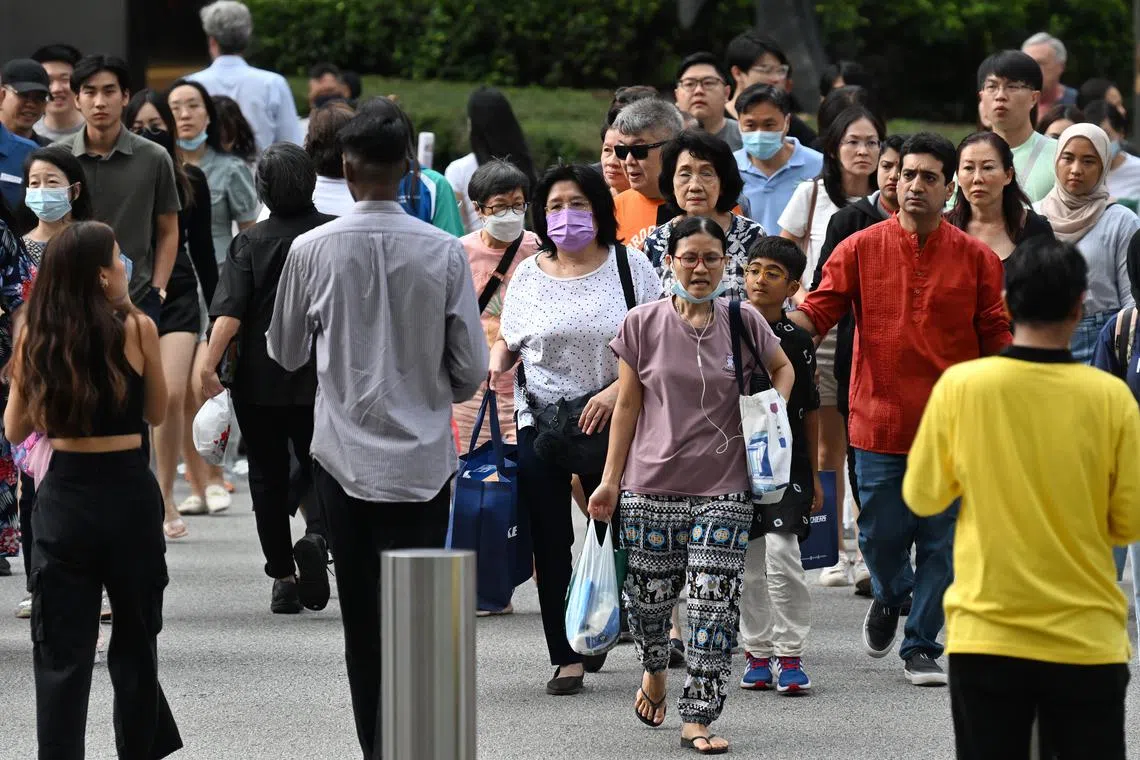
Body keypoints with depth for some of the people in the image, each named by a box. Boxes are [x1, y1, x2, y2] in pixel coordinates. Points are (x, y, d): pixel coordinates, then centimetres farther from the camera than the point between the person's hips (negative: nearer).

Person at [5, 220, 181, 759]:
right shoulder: (137, 328, -8)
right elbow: (157, 412, 6)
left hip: (63, 499, 1)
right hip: (129, 495, -1)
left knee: (61, 652, 5)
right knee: (135, 642, 15)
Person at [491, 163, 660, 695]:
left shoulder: (628, 266, -1)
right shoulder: (528, 276, 6)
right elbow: (508, 339, 18)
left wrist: (617, 389, -14)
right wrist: (497, 361, -5)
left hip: (612, 423, -2)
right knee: (550, 545, 0)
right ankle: (566, 657, 6)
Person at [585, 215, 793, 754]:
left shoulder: (743, 322, 1)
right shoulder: (643, 325, 0)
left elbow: (782, 368, 20)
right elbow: (627, 406, 4)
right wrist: (610, 480, 3)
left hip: (723, 491, 0)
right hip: (651, 486, 0)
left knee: (715, 604, -7)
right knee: (649, 597, 9)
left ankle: (697, 719, -1)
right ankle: (654, 670, 42)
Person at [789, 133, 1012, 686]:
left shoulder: (975, 258, 2)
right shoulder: (860, 250, 1)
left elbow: (996, 339, 5)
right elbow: (817, 313, -4)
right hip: (881, 422, 0)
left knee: (940, 544, 3)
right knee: (880, 535, 4)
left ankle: (922, 646, 16)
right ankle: (890, 596, 37)